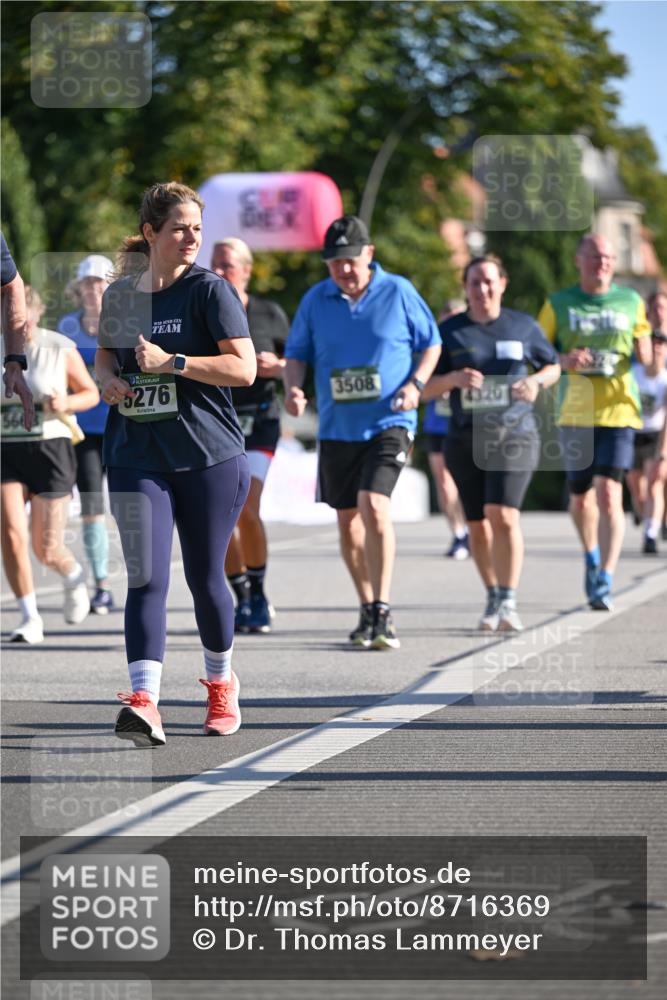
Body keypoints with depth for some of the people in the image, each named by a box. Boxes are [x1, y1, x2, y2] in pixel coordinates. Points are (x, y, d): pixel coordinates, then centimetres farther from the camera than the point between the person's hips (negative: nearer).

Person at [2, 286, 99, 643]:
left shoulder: (61, 349, -5)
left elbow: (91, 393, 6)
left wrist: (66, 403, -15)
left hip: (50, 449, -2)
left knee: (46, 550, -2)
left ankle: (73, 577, 35)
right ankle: (29, 618, -3)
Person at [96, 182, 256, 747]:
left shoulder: (210, 291, -5)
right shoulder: (120, 295, 9)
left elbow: (244, 367, -12)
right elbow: (105, 355, 25)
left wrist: (172, 362, -20)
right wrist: (109, 379, 1)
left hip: (210, 456, -3)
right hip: (136, 457, 3)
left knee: (205, 577, 7)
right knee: (146, 578, -10)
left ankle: (222, 684, 31)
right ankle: (144, 704, -21)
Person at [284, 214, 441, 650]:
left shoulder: (398, 292, -2)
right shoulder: (315, 300, 4)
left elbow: (431, 343, 7)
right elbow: (297, 353, 12)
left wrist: (415, 385, -9)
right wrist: (293, 388, -9)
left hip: (388, 423, -4)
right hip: (336, 428, 4)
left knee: (374, 507, -22)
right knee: (347, 520, 10)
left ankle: (382, 611, -18)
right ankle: (368, 610, 26)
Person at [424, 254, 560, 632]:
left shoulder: (523, 326, 5)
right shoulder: (450, 331, 5)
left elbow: (553, 366, 16)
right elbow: (426, 389, 5)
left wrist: (536, 381, -6)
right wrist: (453, 378, -16)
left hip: (514, 434, -2)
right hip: (466, 440, 2)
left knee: (503, 516, -19)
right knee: (478, 525, 9)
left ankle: (509, 603, -17)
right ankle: (493, 599, 26)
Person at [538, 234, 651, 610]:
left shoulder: (631, 302, 7)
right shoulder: (559, 305, 4)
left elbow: (646, 357, 13)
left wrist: (645, 351, -11)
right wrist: (564, 360, -16)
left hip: (618, 410, -1)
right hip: (575, 411, 1)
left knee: (609, 494, -16)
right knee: (581, 496, 13)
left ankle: (605, 582, -18)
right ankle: (592, 559, 40)